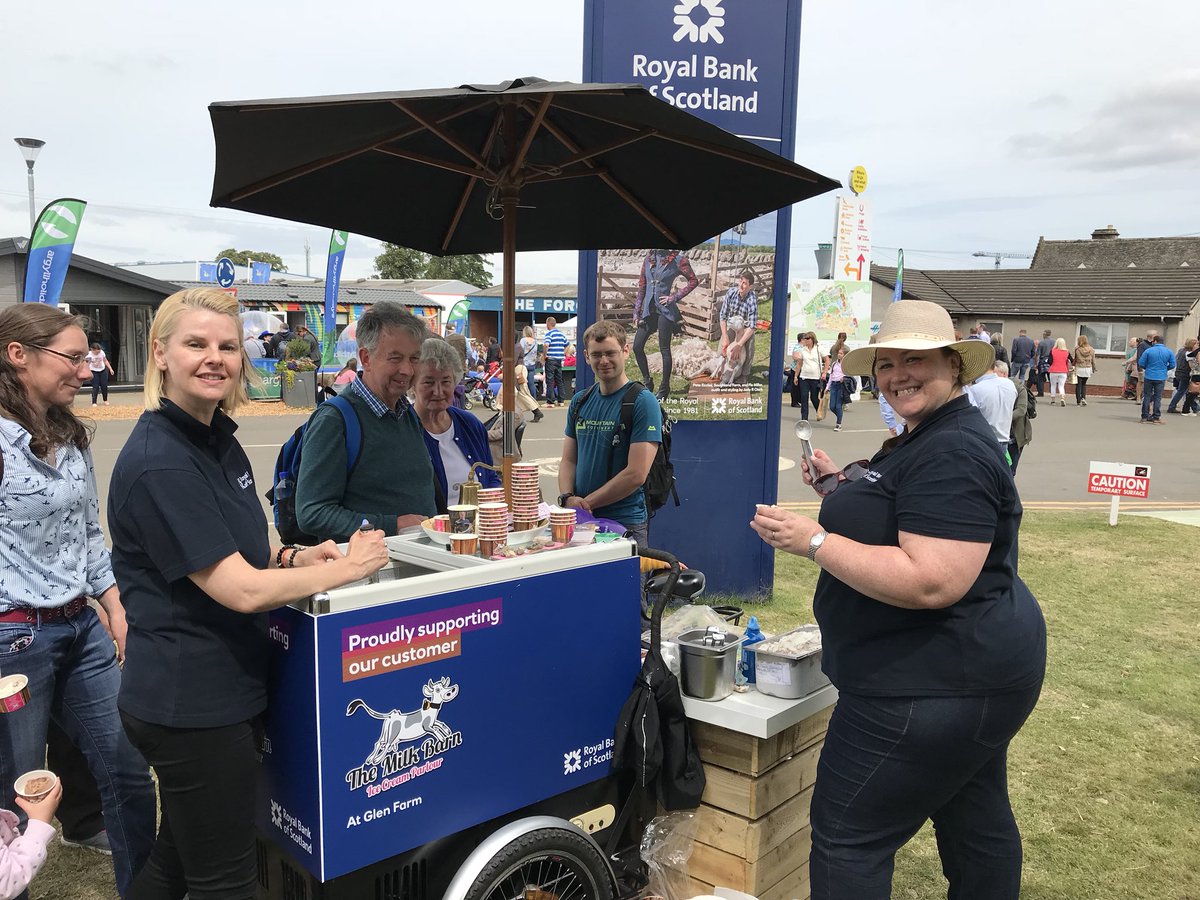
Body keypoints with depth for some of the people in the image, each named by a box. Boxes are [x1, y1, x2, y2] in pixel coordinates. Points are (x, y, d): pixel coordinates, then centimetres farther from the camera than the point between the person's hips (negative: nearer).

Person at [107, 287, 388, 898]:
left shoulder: (220, 441, 7)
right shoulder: (157, 463, -22)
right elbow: (241, 591, -25)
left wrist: (292, 558, -1)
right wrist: (344, 567, -14)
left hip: (222, 691, 9)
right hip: (192, 705, -9)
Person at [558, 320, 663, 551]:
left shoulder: (643, 402, -10)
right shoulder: (580, 402, 10)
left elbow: (636, 474, -17)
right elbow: (568, 459, 11)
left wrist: (586, 503, -12)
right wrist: (567, 497, -8)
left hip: (625, 524, -5)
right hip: (579, 522, 5)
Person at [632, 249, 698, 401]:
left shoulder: (678, 259, -5)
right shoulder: (649, 258, 8)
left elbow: (693, 281, 1)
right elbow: (641, 286, 11)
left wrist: (675, 297, -7)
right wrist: (636, 311, 8)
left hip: (665, 311, -5)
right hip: (648, 310, 5)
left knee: (664, 349, 0)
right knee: (637, 346, 2)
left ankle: (664, 389, 11)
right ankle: (647, 382, 19)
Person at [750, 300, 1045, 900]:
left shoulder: (952, 454, -22)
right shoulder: (925, 439, 12)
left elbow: (932, 583, -31)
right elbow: (903, 529, 22)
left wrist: (813, 541, -26)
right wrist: (841, 491, 6)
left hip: (934, 683, -11)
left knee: (846, 834, 0)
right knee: (977, 822, 24)